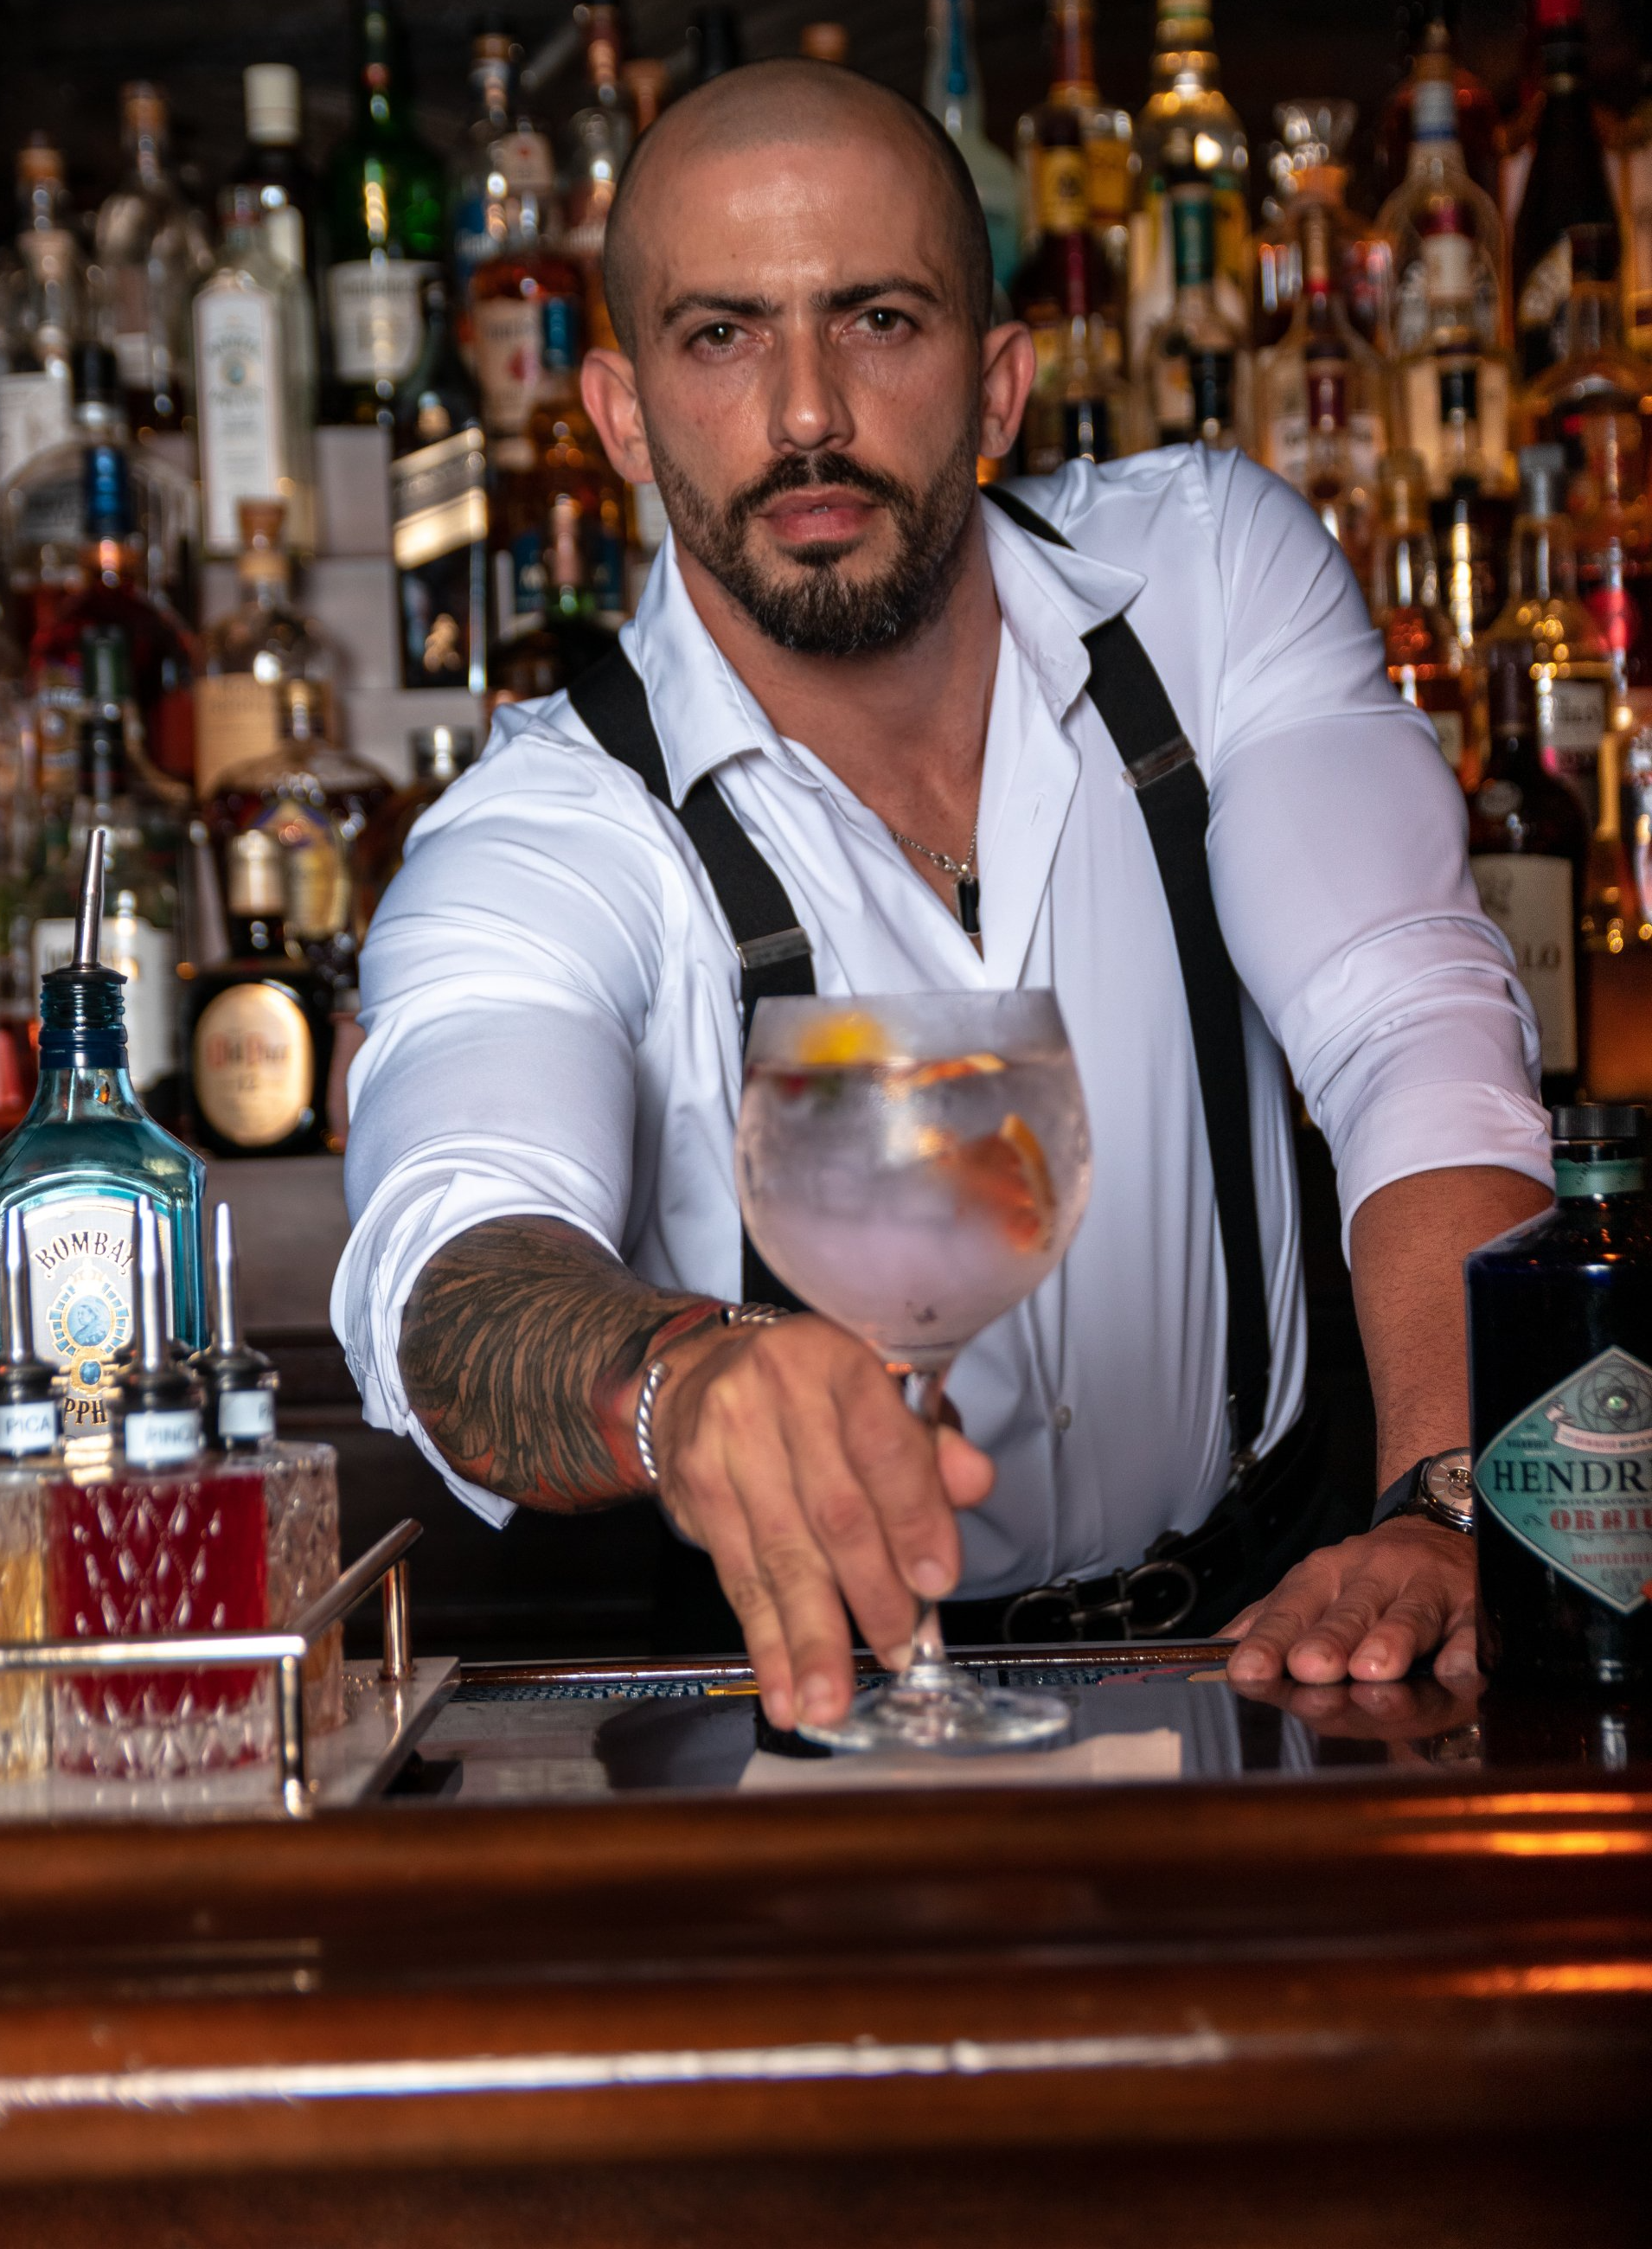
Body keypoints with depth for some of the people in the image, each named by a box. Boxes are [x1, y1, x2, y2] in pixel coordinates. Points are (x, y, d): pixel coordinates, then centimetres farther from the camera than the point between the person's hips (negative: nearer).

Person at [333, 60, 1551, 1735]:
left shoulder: (1210, 568, -4)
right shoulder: (538, 845, -16)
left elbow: (1416, 1035, -14)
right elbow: (456, 1262, -34)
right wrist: (679, 1378, -58)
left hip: (1251, 1614, 1)